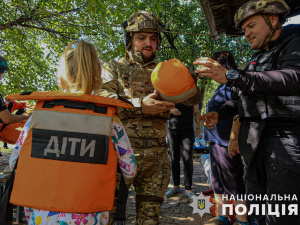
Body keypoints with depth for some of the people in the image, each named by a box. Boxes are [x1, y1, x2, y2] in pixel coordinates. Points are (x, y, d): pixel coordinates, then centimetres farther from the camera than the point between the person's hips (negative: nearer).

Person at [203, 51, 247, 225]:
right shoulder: (224, 86, 18)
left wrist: (234, 138, -26)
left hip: (226, 143, -10)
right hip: (216, 142, 10)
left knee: (234, 185, 2)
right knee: (218, 183, 18)